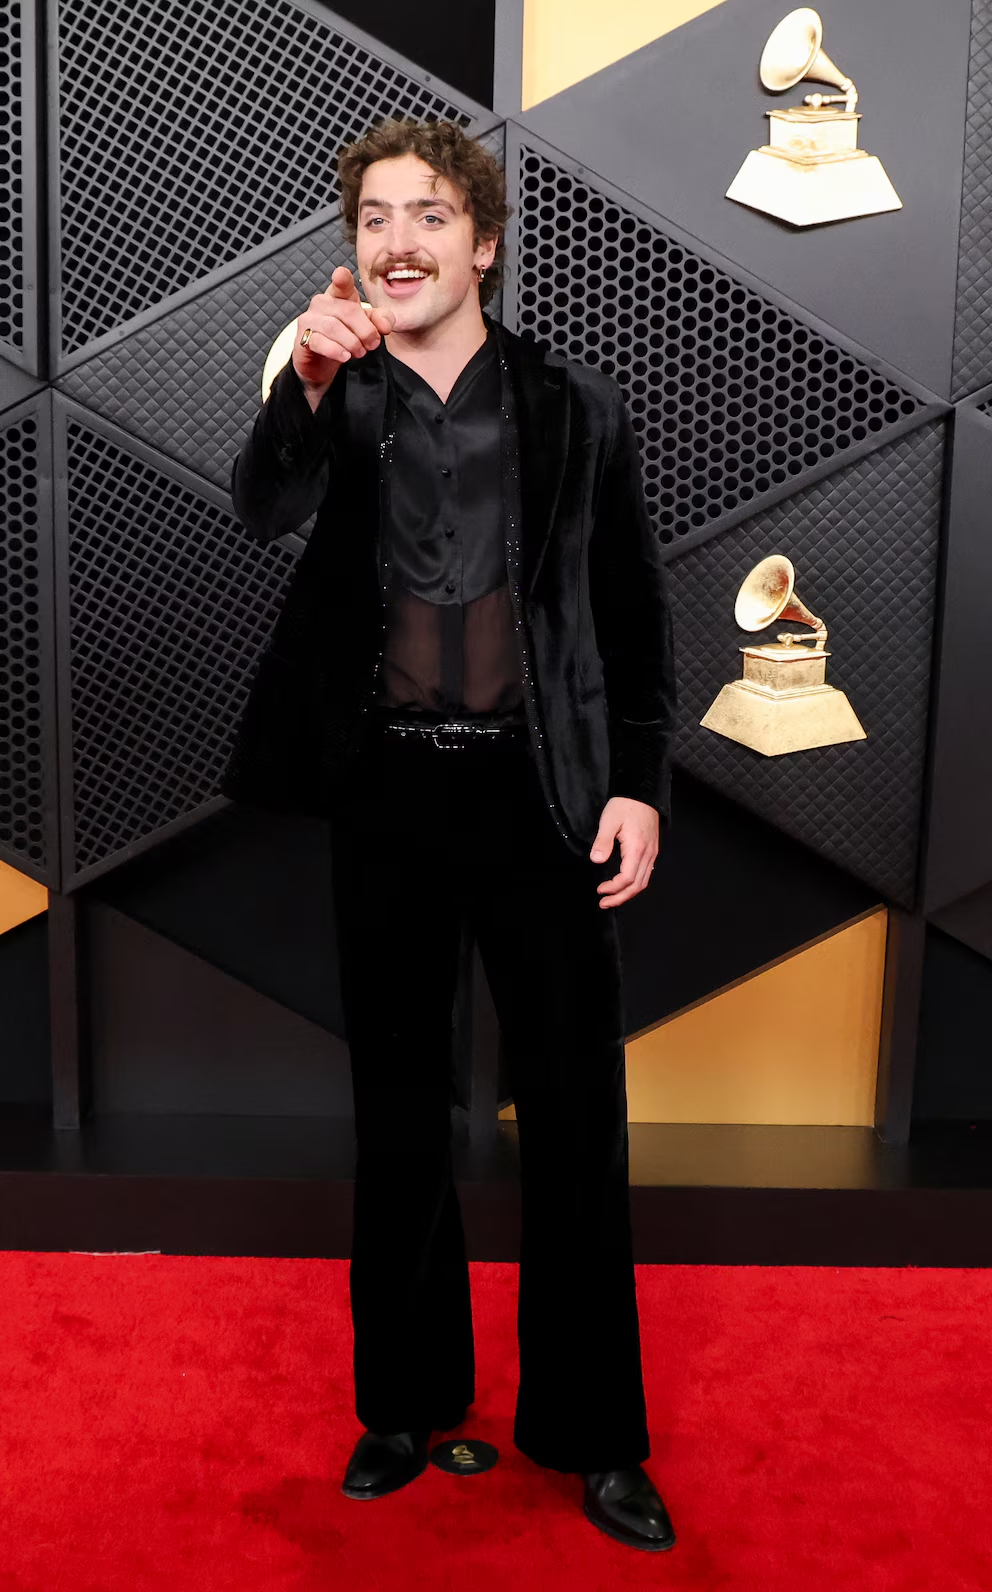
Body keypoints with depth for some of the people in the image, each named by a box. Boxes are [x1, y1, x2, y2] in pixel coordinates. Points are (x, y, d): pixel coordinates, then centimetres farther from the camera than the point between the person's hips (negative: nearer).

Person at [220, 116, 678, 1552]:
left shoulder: (576, 409, 2)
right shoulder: (337, 399, 5)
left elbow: (635, 613, 5)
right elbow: (265, 511, -15)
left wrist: (637, 784, -3)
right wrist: (306, 383, -33)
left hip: (537, 792, -1)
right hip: (384, 796, 2)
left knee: (576, 1118, 5)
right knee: (398, 1115, 12)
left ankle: (589, 1431, 25)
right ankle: (408, 1401, 32)